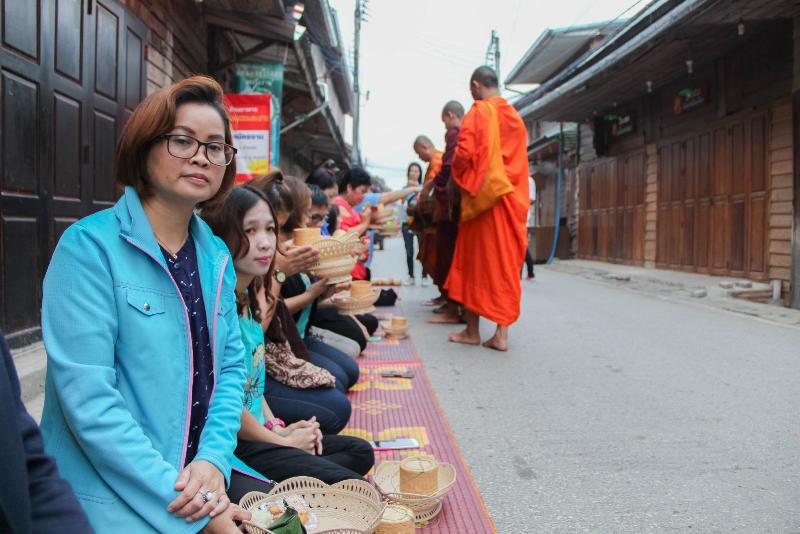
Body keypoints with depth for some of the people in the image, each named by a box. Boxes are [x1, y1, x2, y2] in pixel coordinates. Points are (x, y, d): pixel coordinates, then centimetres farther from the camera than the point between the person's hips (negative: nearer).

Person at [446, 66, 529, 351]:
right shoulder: (515, 117, 13)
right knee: (505, 264, 6)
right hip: (511, 198, 6)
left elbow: (465, 152, -15)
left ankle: (472, 331, 11)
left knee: (474, 262, 5)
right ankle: (502, 333, 5)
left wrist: (458, 176, 3)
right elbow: (519, 160, 16)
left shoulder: (478, 112, -7)